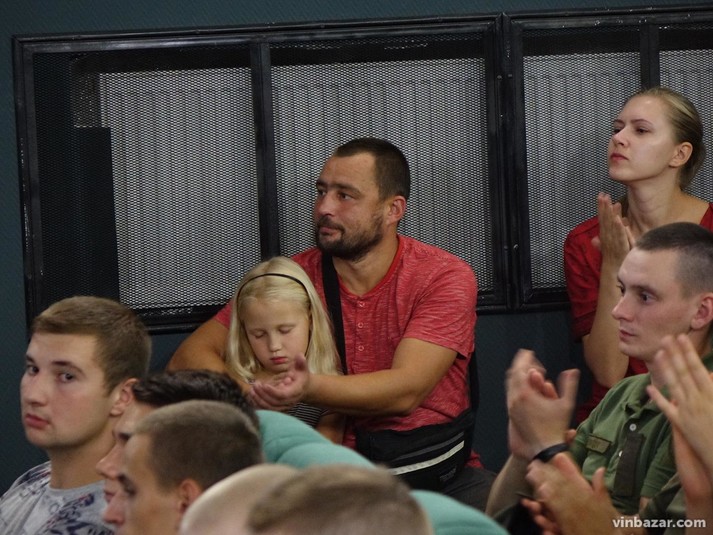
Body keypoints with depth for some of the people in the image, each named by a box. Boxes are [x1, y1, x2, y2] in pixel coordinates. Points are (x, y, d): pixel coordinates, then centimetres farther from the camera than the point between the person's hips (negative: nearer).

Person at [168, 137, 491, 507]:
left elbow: (405, 391, -19)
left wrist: (309, 388, -37)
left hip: (443, 476, 0)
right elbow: (190, 355, 0)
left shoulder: (445, 278, -6)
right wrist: (248, 395, -23)